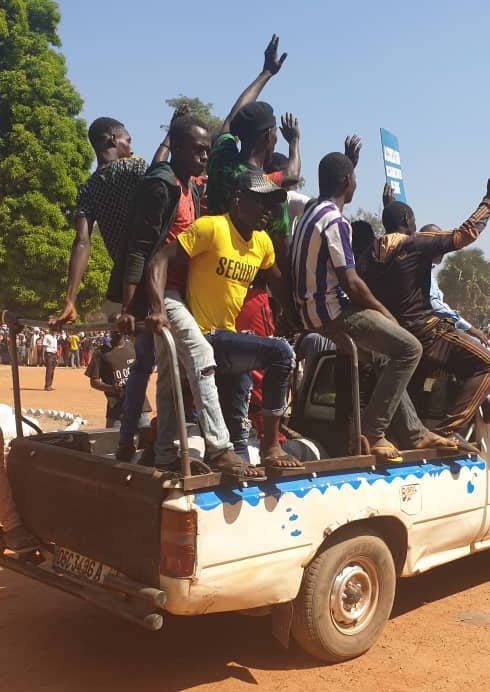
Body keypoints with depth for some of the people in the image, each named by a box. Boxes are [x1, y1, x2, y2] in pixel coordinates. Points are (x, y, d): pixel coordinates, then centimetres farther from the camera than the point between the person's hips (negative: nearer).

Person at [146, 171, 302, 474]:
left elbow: (279, 285, 23)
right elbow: (161, 259, -18)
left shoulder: (263, 242, 10)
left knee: (237, 425, 9)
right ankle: (271, 445, -12)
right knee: (280, 353, -22)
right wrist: (158, 308, -32)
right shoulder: (211, 227, -12)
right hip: (204, 338, -8)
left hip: (228, 338, 8)